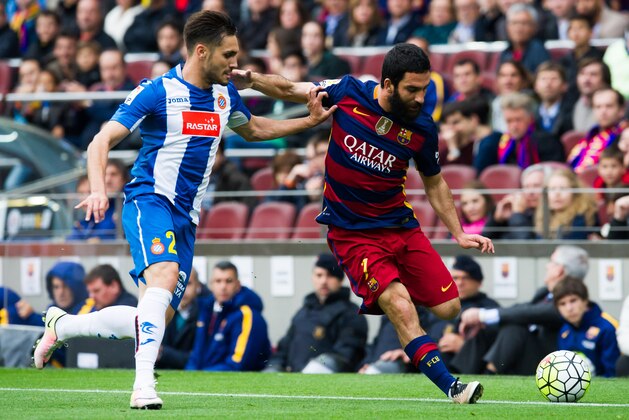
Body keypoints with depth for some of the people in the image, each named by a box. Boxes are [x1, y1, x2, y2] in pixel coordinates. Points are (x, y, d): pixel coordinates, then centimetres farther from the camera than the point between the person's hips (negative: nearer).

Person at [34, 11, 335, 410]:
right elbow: (102, 141, -14)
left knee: (154, 321, 2)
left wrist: (310, 120, 23)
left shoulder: (225, 93, 10)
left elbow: (252, 129, 32)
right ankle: (144, 386, -40)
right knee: (165, 273, -35)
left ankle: (60, 325, 25)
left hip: (186, 216, 7)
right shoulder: (158, 92, -11)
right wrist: (98, 190, -31)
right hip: (150, 198, -7)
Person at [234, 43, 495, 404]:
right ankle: (451, 387, -22)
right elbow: (292, 91, 3)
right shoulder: (347, 93, -12)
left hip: (401, 225, 4)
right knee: (401, 309, -21)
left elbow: (434, 182, 11)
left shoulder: (422, 128, -5)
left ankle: (378, 301, 24)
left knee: (448, 308, -2)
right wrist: (252, 80, -14)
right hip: (352, 233, -4)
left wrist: (459, 233, 5)